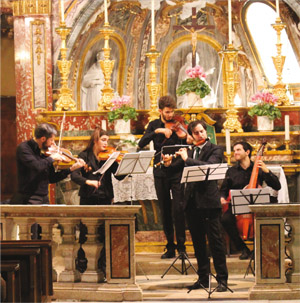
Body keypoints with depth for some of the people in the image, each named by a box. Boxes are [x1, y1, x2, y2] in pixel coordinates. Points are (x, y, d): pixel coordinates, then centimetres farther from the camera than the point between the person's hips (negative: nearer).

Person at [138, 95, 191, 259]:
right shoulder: (154, 125, 7)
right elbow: (141, 144, -8)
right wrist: (157, 131, -20)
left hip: (177, 172, -2)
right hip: (161, 172, 2)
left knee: (178, 209, -11)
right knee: (165, 211, 7)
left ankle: (181, 245, -3)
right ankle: (170, 247, 15)